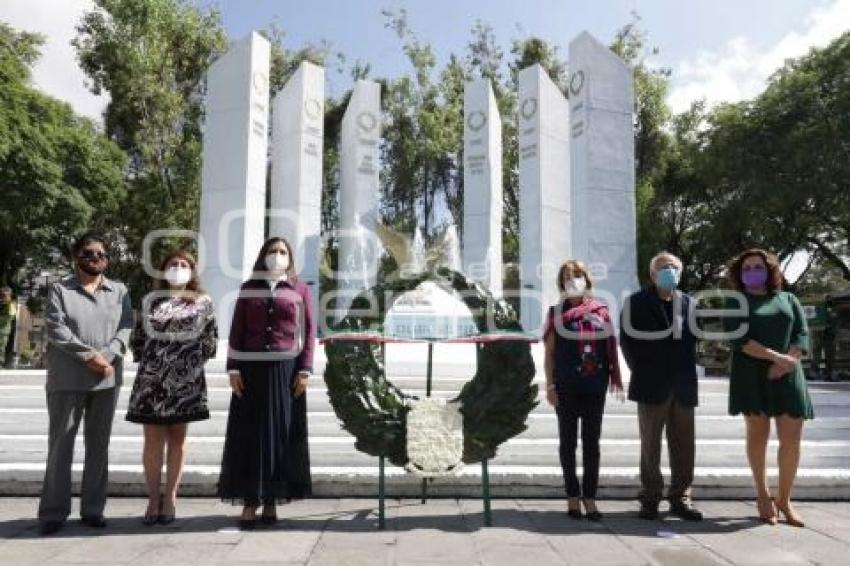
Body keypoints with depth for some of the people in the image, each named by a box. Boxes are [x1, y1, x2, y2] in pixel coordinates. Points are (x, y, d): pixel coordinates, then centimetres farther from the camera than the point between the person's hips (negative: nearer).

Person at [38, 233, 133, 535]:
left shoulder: (119, 291, 11)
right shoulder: (59, 289, 4)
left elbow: (125, 329, 1)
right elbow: (56, 329, -8)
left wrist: (106, 357, -15)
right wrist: (89, 355, -17)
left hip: (107, 379, 2)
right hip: (67, 379, -2)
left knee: (99, 445, 8)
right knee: (60, 444, 2)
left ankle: (93, 508, 17)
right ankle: (53, 511, 11)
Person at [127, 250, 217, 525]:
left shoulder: (203, 302, 6)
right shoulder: (151, 300, 10)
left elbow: (210, 339, 6)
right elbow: (137, 338, 13)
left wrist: (194, 362, 1)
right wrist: (147, 361, 5)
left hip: (185, 380, -1)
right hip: (152, 379, 1)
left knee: (177, 438, 6)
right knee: (153, 439, 2)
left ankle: (170, 497, 15)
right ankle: (153, 499, 11)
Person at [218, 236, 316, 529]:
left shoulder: (300, 289, 7)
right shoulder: (248, 288, 10)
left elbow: (309, 331, 3)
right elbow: (236, 330, 7)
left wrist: (305, 370, -5)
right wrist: (233, 368, -2)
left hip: (286, 370, -1)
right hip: (252, 368, 1)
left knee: (282, 434, 2)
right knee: (249, 435, 1)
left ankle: (270, 501, 13)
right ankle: (249, 502, 7)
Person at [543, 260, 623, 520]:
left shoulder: (601, 311, 7)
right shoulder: (556, 313, 3)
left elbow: (611, 346, 10)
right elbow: (549, 354, 2)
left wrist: (616, 377, 2)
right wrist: (550, 386, -4)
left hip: (595, 386, 1)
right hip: (566, 388, -1)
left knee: (592, 442, 6)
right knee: (568, 441, 7)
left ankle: (590, 497, 15)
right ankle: (573, 496, 17)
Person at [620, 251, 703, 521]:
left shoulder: (689, 303, 10)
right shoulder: (637, 302, -1)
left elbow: (694, 338, 11)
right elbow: (627, 339, -3)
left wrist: (686, 370, 3)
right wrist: (641, 370, -4)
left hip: (683, 386, 4)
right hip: (652, 385, -3)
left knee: (684, 445, 7)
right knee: (650, 444, 4)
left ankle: (680, 498, 19)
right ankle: (650, 499, 13)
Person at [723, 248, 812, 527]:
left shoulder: (788, 299, 15)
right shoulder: (735, 302, 5)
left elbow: (802, 334, 4)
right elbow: (738, 339, -9)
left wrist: (786, 362, -13)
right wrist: (776, 357, -17)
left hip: (787, 376, 3)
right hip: (751, 376, -2)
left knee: (792, 439, -1)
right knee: (757, 435, 3)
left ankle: (784, 499, 14)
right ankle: (763, 496, 16)